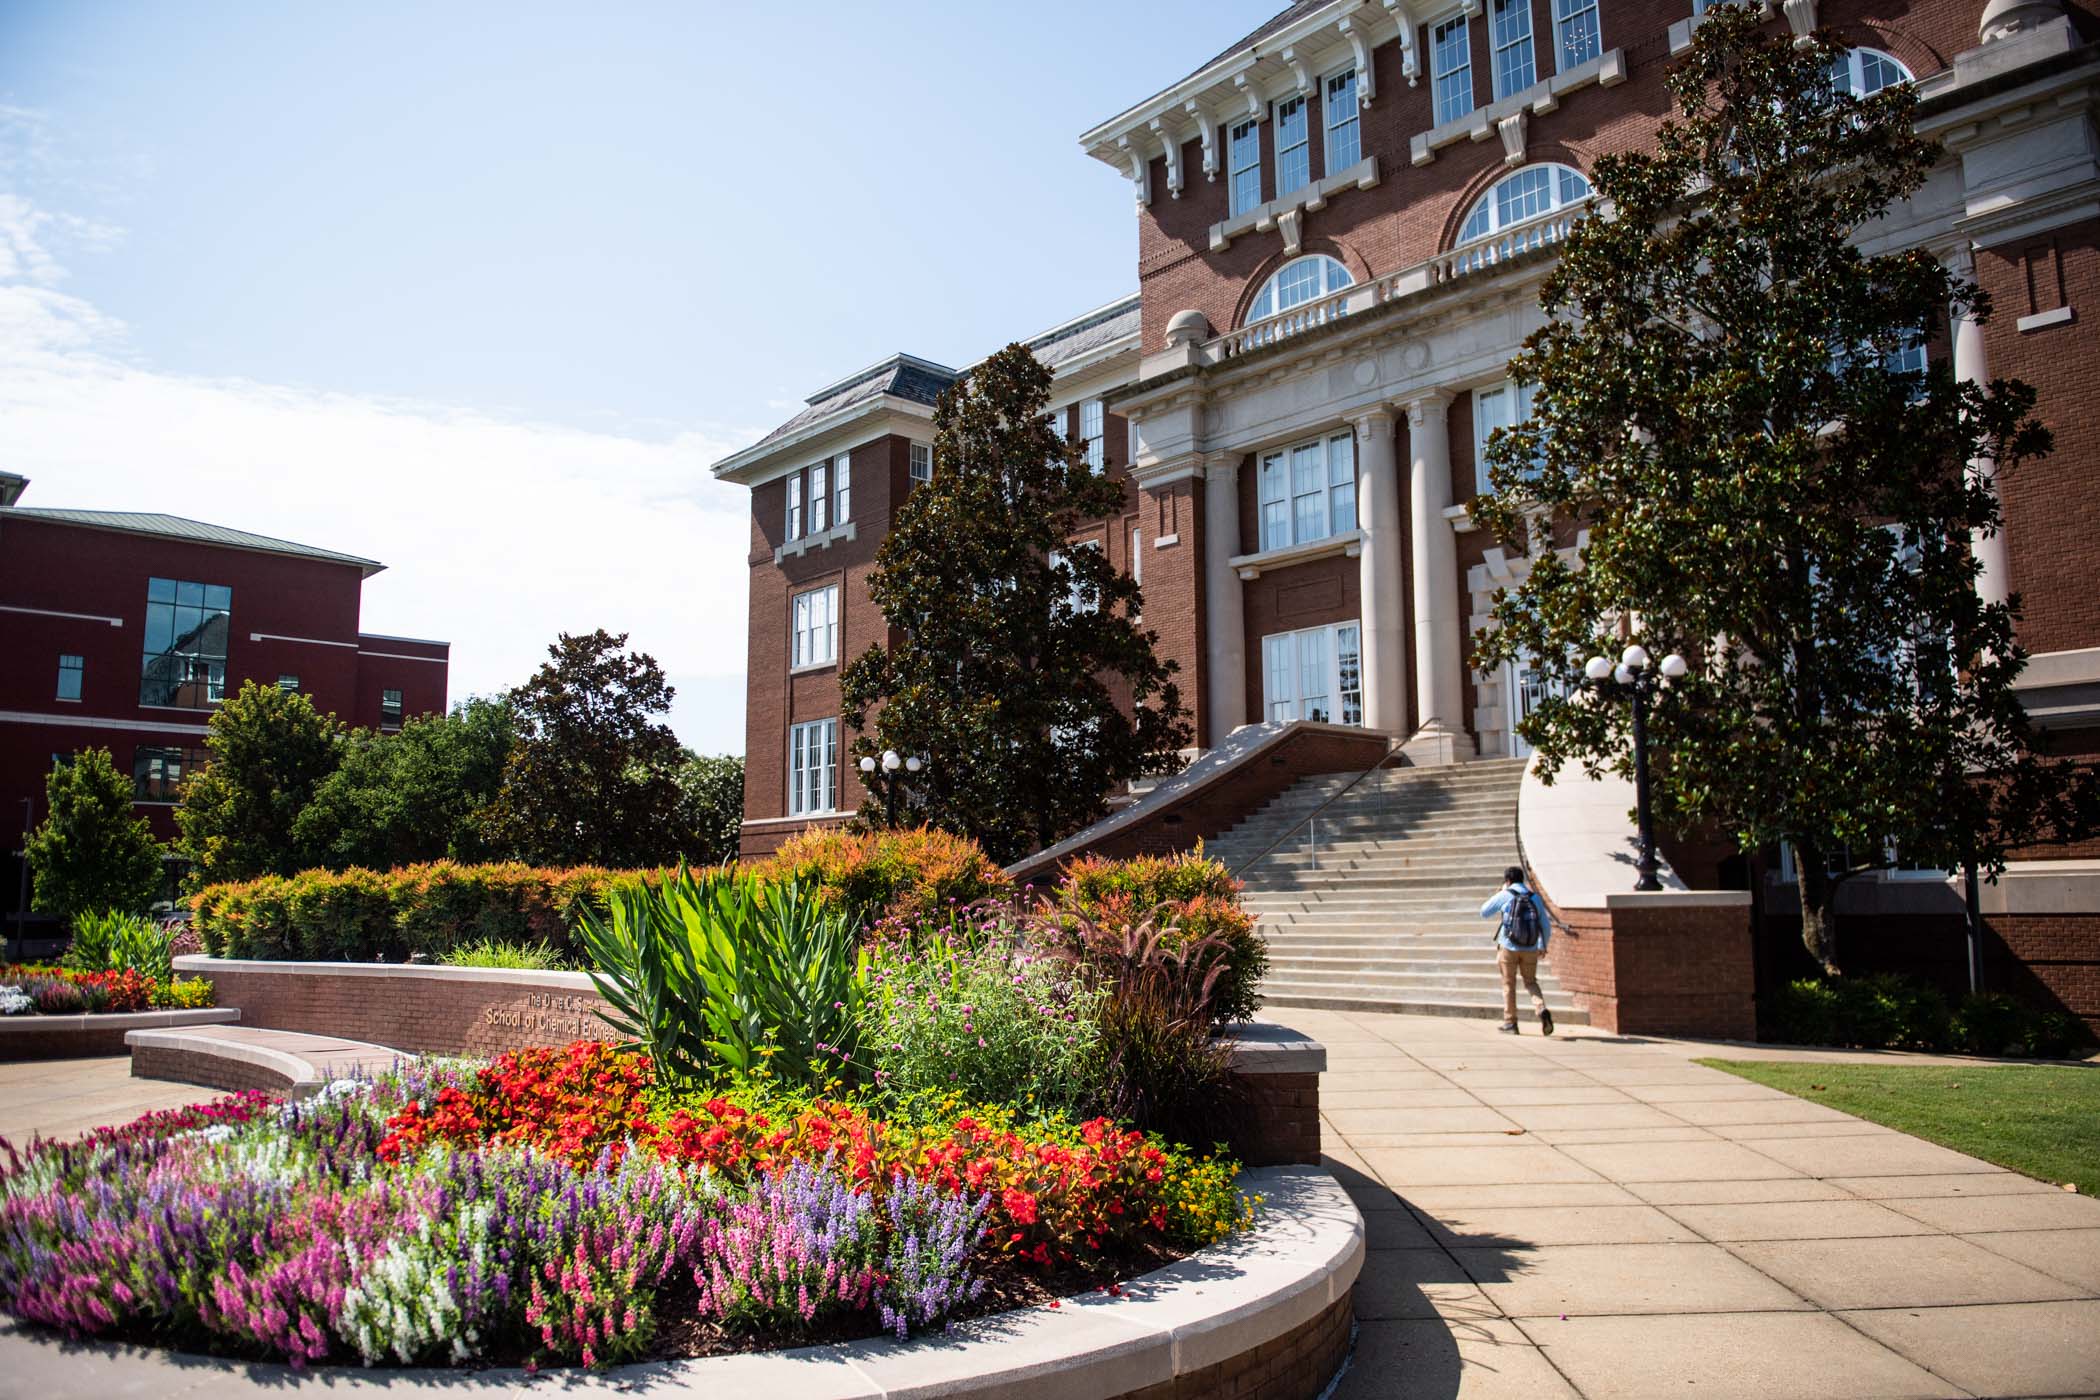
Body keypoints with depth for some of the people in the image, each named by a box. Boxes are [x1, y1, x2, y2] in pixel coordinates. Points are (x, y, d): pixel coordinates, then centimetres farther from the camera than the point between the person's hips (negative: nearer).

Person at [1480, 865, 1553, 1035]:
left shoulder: (1505, 895, -5)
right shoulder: (1535, 898, 6)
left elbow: (1484, 912, 5)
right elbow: (1546, 926, 9)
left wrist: (1496, 896, 17)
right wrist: (1542, 946, 23)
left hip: (1509, 946, -3)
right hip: (1530, 949, 3)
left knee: (1509, 985, 10)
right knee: (1531, 982, 16)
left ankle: (1510, 1023, 10)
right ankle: (1542, 1010, -10)